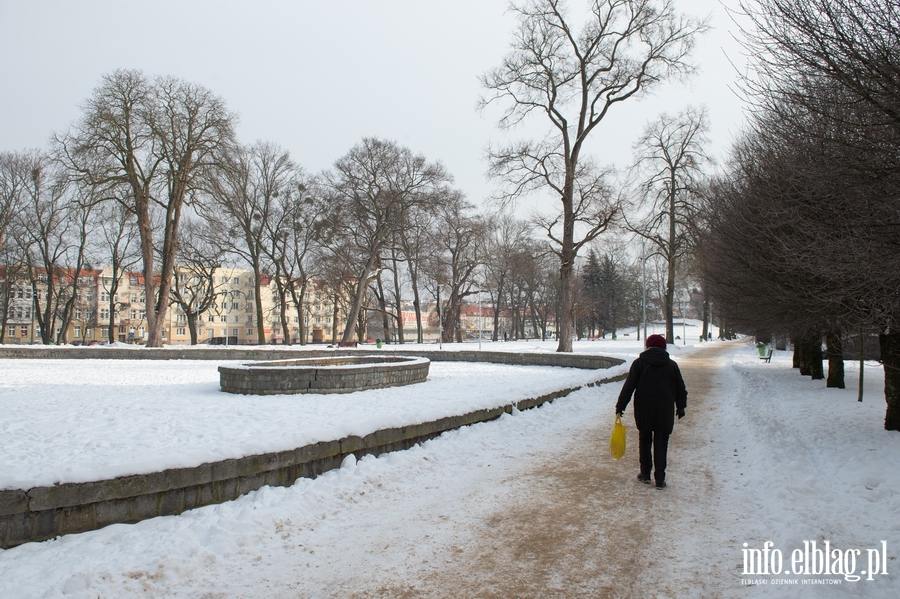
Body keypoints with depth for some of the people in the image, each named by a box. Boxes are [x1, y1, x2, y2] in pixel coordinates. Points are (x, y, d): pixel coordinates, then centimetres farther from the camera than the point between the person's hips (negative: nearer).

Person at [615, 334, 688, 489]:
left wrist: (620, 406, 0)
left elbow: (628, 386, -4)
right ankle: (660, 479, 4)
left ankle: (645, 474, 21)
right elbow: (680, 389, 11)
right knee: (661, 444, 5)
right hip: (665, 411, 1)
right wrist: (681, 406, 24)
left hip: (643, 409, 0)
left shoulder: (639, 363, -1)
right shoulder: (671, 365, 4)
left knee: (644, 441, 14)